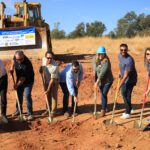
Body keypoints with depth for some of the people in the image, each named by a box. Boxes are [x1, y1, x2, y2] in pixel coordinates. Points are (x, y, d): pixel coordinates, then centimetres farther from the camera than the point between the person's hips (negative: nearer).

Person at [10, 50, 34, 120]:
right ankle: (18, 110, 32)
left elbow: (23, 78, -30)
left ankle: (30, 113, -5)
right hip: (19, 80, 7)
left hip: (28, 81, -7)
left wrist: (16, 85, -21)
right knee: (19, 95, 15)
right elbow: (13, 60, 13)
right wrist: (12, 68, -1)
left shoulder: (27, 64, -35)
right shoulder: (16, 57, -15)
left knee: (27, 95, -14)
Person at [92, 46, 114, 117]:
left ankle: (103, 110, 0)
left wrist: (97, 82, -36)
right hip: (100, 81, 6)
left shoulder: (106, 61, -26)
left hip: (107, 81, -6)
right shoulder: (95, 59, -6)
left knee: (104, 95, -11)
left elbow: (103, 72, -32)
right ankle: (104, 108, 33)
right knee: (102, 94, 17)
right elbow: (95, 69, -4)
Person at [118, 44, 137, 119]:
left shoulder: (129, 60, -33)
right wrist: (120, 72, 20)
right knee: (123, 93, 18)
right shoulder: (120, 55, -7)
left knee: (126, 95, -6)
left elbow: (126, 75, -33)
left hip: (130, 80, -9)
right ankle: (129, 109, 36)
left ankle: (128, 113, 10)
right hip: (124, 78, 9)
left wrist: (120, 86, -35)